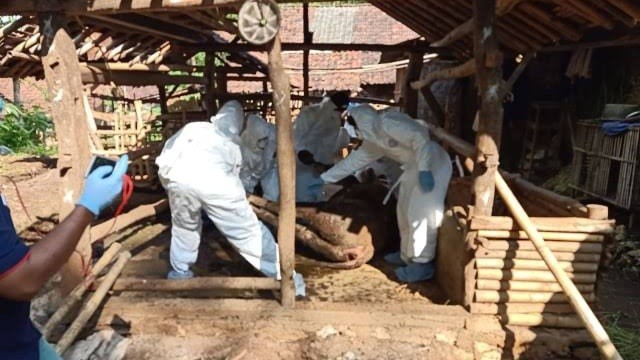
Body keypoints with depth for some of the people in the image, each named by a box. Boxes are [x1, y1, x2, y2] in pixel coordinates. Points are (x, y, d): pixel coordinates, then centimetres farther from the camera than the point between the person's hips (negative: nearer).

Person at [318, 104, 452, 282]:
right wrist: (324, 178, 19)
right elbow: (353, 160, 18)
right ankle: (407, 255, 28)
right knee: (405, 211, 15)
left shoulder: (387, 123, -18)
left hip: (432, 165, -10)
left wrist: (424, 170, -31)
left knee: (421, 214, -9)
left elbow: (420, 138, -26)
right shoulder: (373, 141, 12)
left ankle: (422, 265, 1)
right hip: (414, 168, 10)